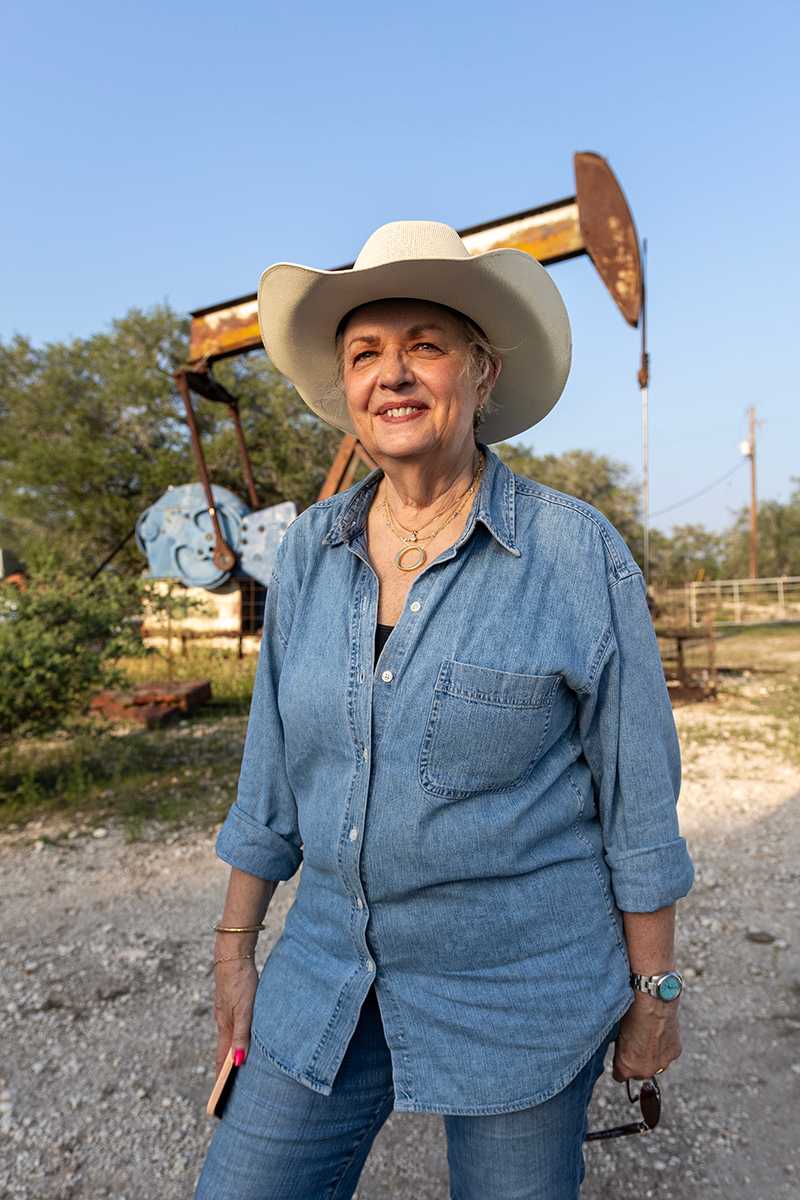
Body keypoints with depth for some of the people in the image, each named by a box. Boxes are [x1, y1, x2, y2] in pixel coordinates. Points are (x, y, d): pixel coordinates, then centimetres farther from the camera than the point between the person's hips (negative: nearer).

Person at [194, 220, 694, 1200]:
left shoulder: (577, 552, -14)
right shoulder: (310, 549, -3)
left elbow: (637, 793, -7)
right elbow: (271, 771, 4)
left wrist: (654, 988, -1)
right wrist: (235, 949, 9)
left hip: (525, 992, -3)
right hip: (329, 973, 4)